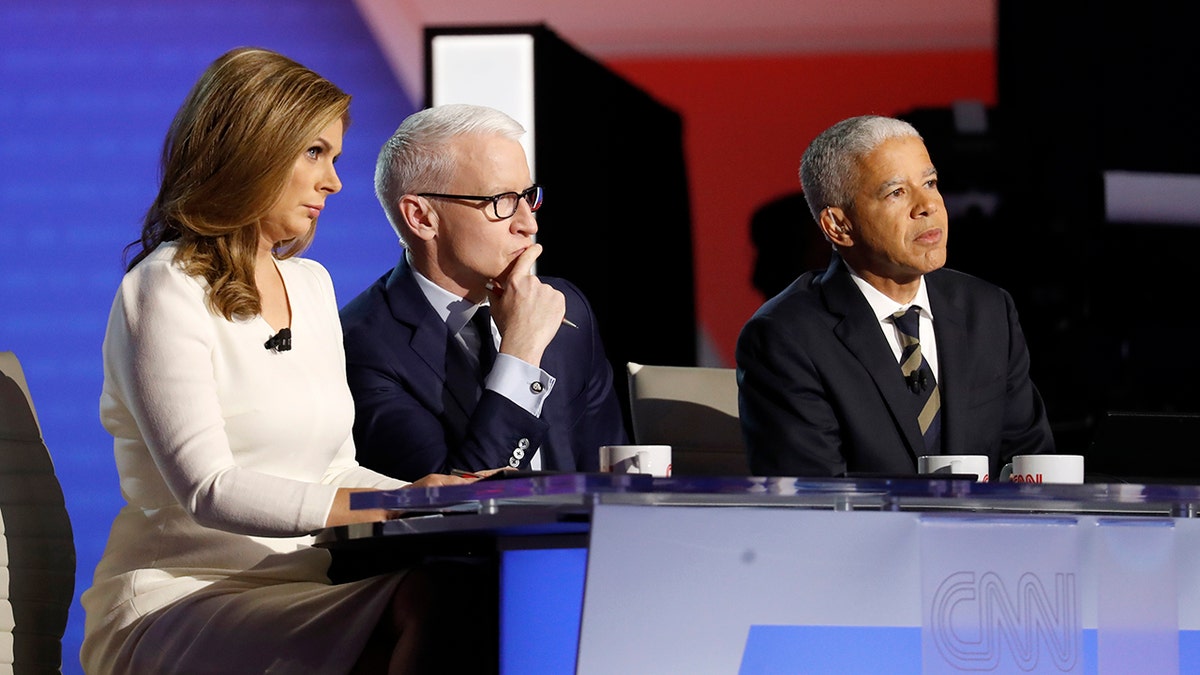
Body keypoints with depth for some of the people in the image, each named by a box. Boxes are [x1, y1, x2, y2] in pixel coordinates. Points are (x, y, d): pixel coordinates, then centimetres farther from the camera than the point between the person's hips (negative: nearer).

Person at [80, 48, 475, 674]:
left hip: (296, 588, 7)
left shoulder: (312, 285, 20)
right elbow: (207, 490, -16)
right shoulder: (167, 291, -6)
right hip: (176, 609, -7)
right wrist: (400, 506, -24)